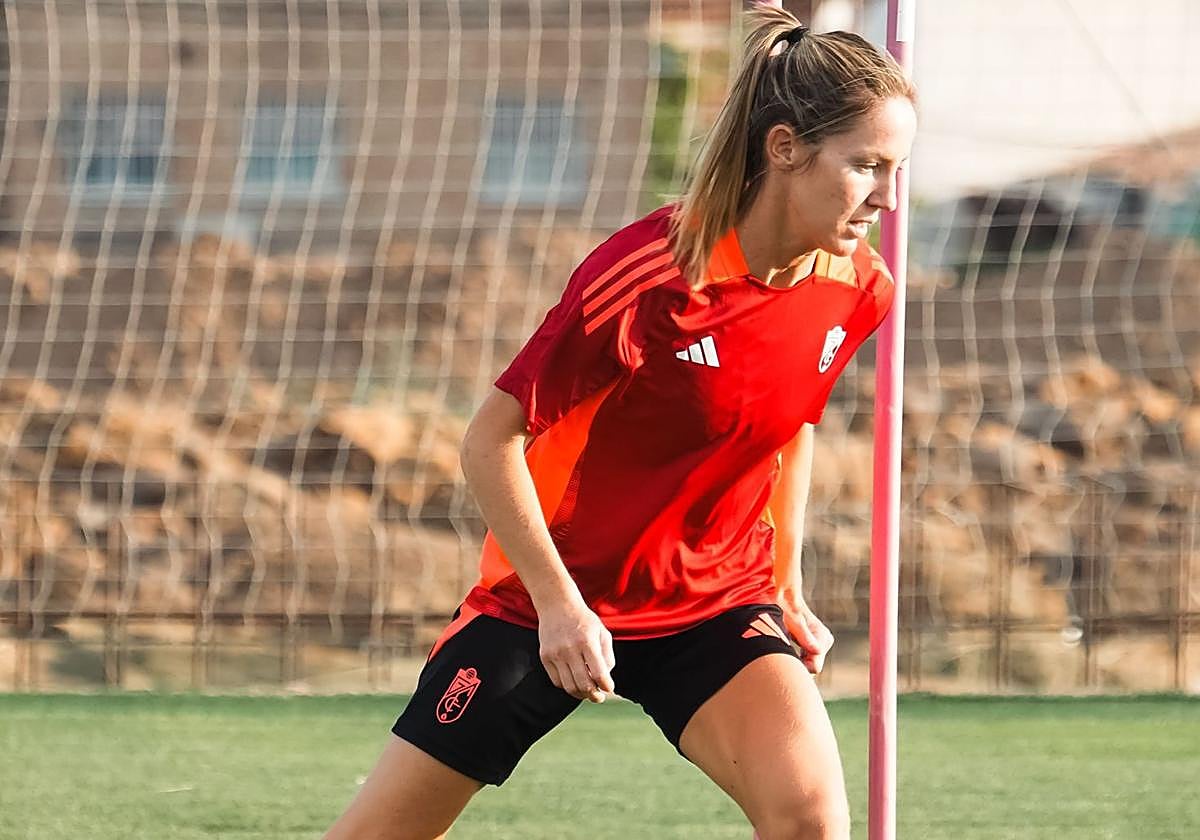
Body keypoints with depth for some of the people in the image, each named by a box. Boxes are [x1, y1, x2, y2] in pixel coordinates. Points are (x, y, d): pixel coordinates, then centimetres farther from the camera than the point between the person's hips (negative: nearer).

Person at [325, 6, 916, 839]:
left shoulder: (857, 290, -9)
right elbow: (491, 441, -18)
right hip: (554, 598, -3)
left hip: (715, 600, 3)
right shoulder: (647, 277, -26)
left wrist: (786, 585, 11)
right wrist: (558, 604, -22)